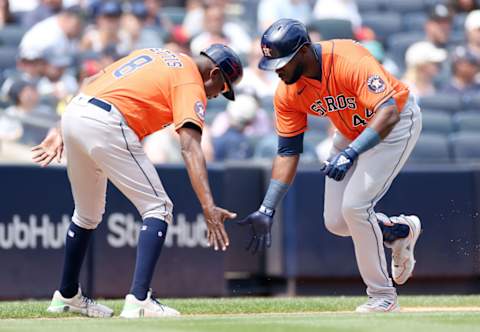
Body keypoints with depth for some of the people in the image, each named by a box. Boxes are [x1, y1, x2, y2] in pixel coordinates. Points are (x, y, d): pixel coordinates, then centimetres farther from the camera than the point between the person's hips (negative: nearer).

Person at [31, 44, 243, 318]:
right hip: (106, 126, -9)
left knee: (88, 215, 25)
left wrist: (63, 132, 24)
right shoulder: (191, 84, 0)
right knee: (158, 208, -2)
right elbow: (191, 148, -15)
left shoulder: (156, 55, 26)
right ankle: (138, 300, -15)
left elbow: (91, 83, 24)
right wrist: (209, 207, -24)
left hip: (72, 113, 9)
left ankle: (67, 296, 37)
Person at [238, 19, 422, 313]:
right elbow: (288, 151, -8)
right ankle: (401, 230, 31)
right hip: (352, 132, 7)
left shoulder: (350, 61, -36)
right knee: (336, 221, 3)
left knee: (354, 206, -19)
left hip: (396, 123, -7)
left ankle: (383, 297, -4)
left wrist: (351, 154, -55)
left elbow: (388, 113, -42)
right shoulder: (288, 93, -15)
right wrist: (267, 211, -14)